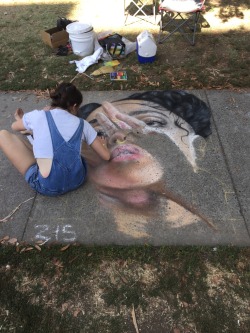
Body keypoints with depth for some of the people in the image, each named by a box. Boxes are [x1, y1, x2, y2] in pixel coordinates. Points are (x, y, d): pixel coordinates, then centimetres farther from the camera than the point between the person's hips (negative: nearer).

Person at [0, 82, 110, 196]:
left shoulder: (37, 116, -3)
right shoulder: (82, 124, 2)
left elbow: (15, 127, 20)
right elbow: (106, 156, 7)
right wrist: (101, 142, 28)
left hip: (47, 186, -4)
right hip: (77, 180, 4)